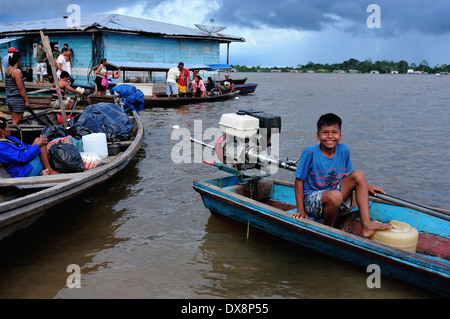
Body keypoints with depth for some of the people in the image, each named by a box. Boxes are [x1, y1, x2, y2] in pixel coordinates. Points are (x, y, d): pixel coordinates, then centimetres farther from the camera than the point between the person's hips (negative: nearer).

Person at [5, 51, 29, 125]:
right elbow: (21, 88, -17)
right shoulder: (17, 72, -17)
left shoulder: (8, 70, 8)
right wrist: (26, 100, -13)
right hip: (18, 99, -8)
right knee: (16, 121, -2)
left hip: (10, 99, 8)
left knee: (13, 120, 15)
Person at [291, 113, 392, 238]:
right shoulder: (310, 152, -14)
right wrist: (300, 210, -11)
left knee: (358, 174, -14)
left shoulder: (343, 150, 1)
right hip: (312, 198, -5)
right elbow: (299, 180, -9)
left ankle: (366, 224, -19)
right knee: (334, 196, -37)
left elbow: (349, 177, 16)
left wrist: (365, 186, 0)